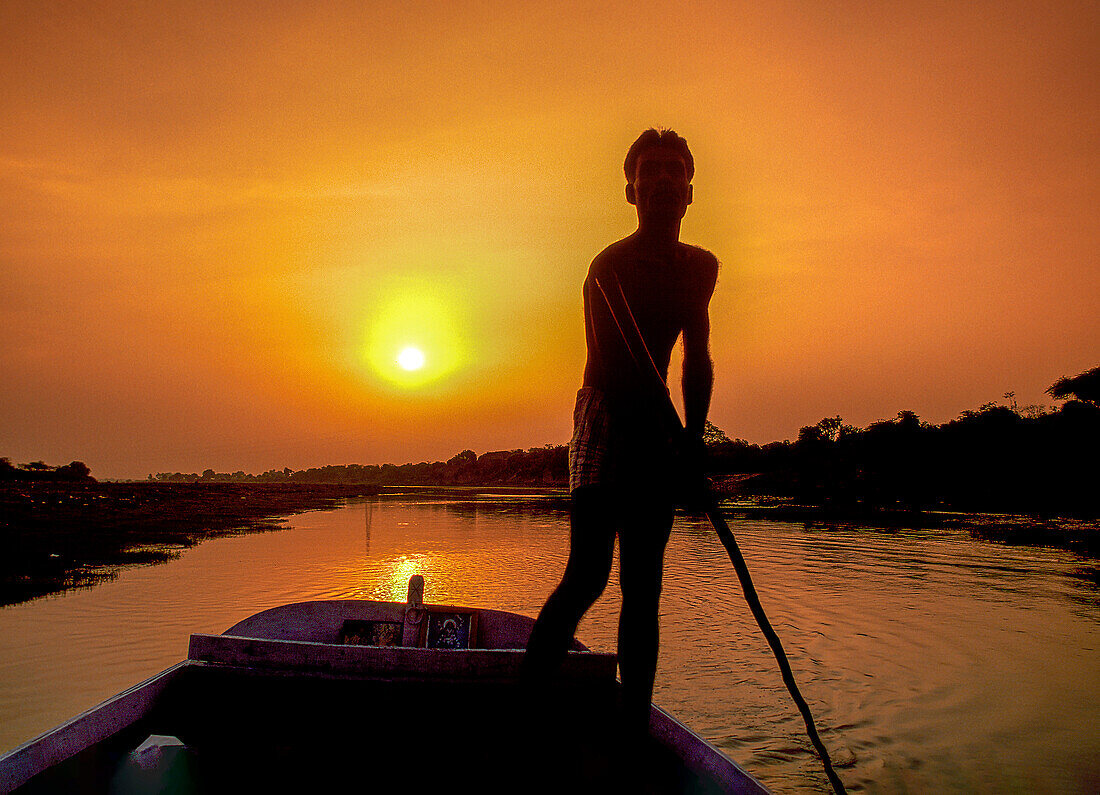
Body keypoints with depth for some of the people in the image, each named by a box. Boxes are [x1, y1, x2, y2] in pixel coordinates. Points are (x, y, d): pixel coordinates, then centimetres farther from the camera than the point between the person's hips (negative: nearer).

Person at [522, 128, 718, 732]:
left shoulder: (700, 267, 12)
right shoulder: (610, 267, -10)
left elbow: (697, 361, 15)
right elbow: (610, 370, -19)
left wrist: (693, 438, 2)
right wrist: (675, 435, -27)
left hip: (657, 425, 6)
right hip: (606, 416, -6)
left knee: (643, 589, 6)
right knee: (588, 575, -14)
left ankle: (634, 727, 14)